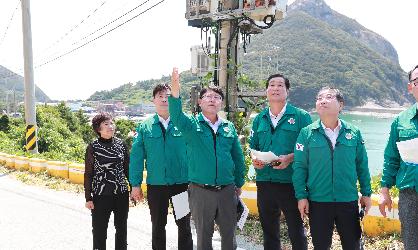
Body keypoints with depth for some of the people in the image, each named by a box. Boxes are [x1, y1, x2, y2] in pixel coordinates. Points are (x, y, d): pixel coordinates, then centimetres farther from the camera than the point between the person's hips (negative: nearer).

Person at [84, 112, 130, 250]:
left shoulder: (121, 144, 1)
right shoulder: (92, 147, -6)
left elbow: (127, 168, 8)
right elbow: (88, 174, -3)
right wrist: (88, 198, -4)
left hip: (121, 193, 3)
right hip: (101, 195, -3)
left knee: (122, 228, 14)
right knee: (99, 229, 6)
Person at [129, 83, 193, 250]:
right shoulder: (145, 127, 1)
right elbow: (136, 157, 1)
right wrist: (135, 184, -1)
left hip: (182, 183, -1)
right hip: (155, 185, 1)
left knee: (184, 225, 10)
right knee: (158, 226, 16)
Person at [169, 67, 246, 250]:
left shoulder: (229, 127, 8)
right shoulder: (191, 124, -2)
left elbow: (238, 158, 14)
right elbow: (176, 116, -25)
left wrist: (239, 184, 14)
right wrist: (175, 91, -42)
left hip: (227, 190, 3)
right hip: (200, 191, -2)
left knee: (229, 234, 12)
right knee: (203, 235, 11)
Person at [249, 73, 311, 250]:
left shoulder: (301, 116, -2)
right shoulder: (259, 119, 12)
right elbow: (253, 147, 17)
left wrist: (289, 158, -20)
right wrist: (254, 160, -4)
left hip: (290, 182, -4)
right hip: (264, 182, 4)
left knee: (296, 232, 4)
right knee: (269, 231, 17)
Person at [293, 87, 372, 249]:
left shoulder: (354, 133, 1)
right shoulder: (307, 133, -3)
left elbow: (362, 166, 7)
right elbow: (299, 167, -3)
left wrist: (366, 193, 8)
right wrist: (301, 196, -6)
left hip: (349, 201, 1)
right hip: (318, 202, -1)